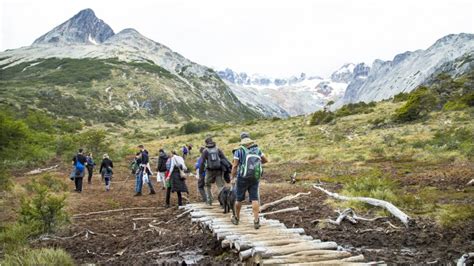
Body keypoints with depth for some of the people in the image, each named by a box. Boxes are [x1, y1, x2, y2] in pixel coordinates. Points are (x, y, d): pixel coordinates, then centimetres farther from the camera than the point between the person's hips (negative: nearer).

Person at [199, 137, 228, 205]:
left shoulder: (205, 151, -3)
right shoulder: (218, 149, 5)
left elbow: (202, 162, -6)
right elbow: (224, 159, 2)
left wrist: (201, 172, -1)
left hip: (210, 171, -2)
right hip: (218, 170, 2)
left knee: (207, 185, 17)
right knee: (220, 186, 2)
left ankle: (209, 200, 16)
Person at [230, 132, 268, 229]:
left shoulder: (239, 150, -6)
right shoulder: (257, 149, 5)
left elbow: (235, 165, -9)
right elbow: (265, 160, 16)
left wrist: (232, 178, -2)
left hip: (243, 178, -2)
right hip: (255, 178, 2)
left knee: (239, 198, 13)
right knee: (254, 199, 1)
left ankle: (236, 218, 29)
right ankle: (256, 221, -7)